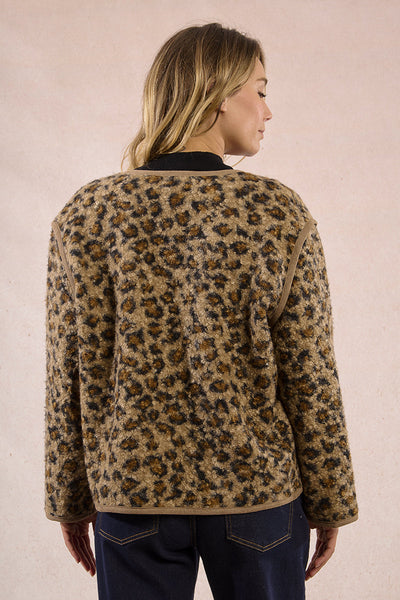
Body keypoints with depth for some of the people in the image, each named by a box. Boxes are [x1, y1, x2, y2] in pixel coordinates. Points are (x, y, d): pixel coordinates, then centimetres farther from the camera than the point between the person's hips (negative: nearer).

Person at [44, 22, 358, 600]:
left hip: (133, 491, 1)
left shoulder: (85, 215, -8)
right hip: (258, 490, 0)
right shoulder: (281, 213, -11)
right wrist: (331, 503, 4)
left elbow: (70, 379, -5)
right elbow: (311, 378, -8)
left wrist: (70, 498, 7)